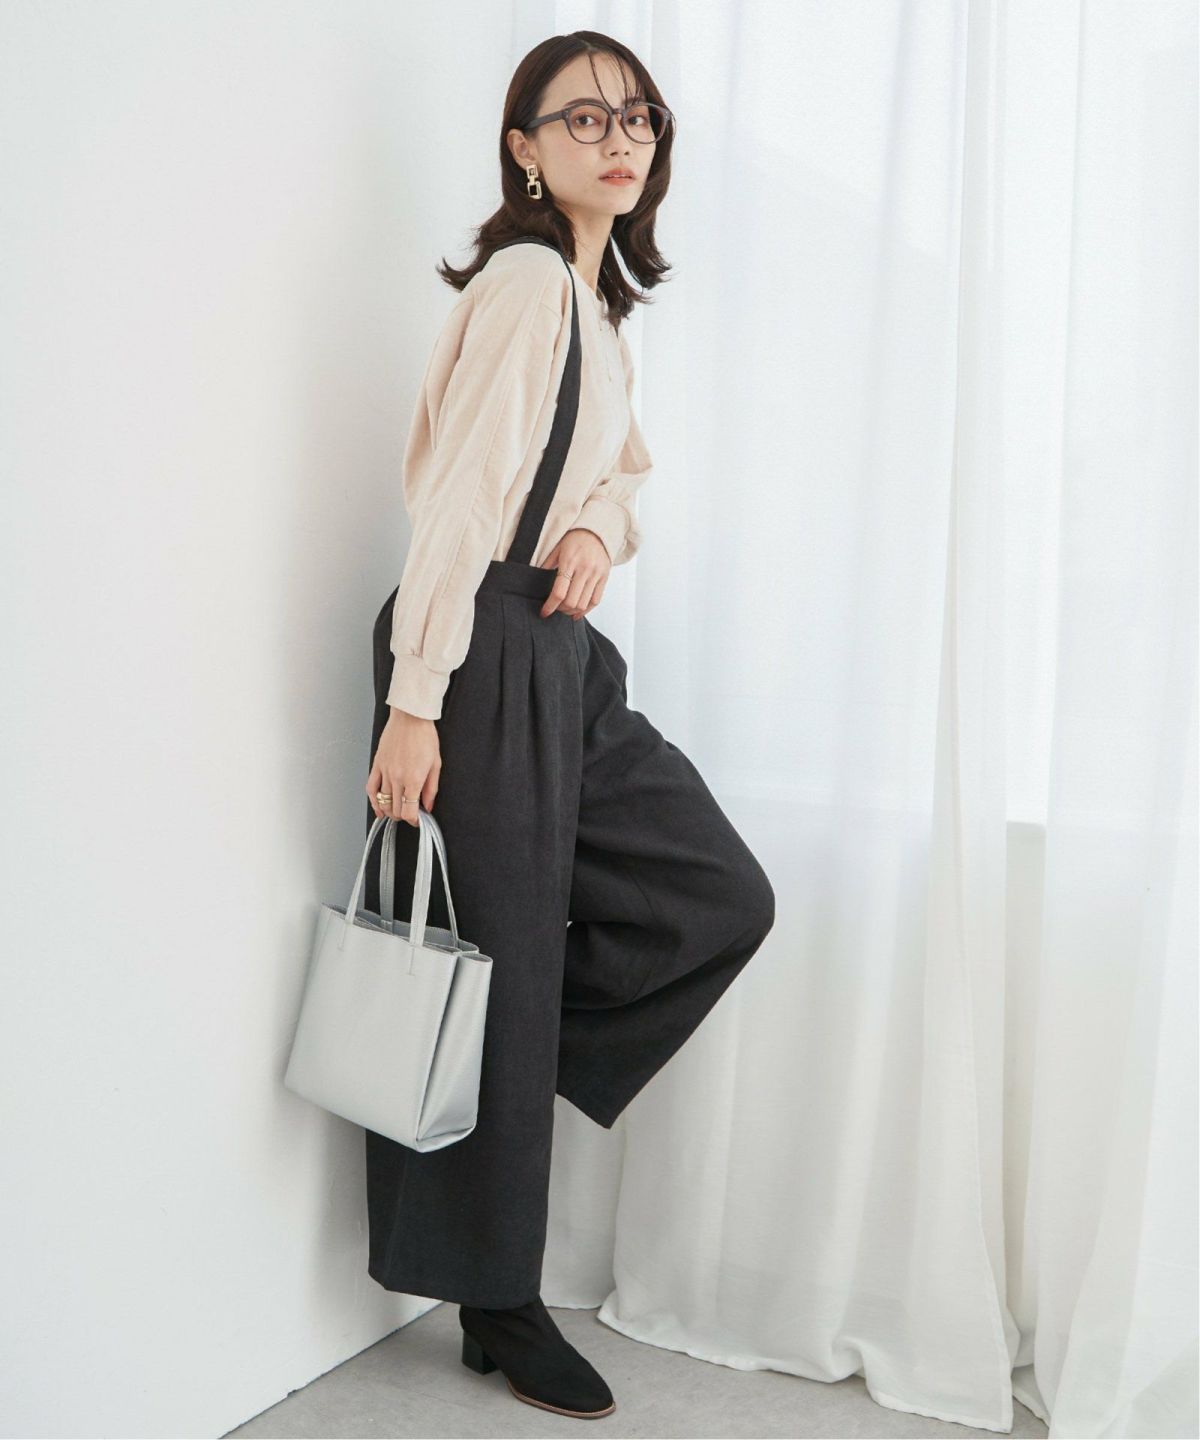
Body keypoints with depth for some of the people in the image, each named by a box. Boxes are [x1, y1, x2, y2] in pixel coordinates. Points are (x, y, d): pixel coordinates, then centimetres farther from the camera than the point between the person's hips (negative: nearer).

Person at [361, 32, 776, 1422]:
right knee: (497, 969, 1)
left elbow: (625, 464, 25)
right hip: (485, 652, -9)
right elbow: (458, 496, -19)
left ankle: (514, 1080, 18)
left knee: (722, 897, 5)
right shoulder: (525, 277, -12)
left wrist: (602, 527, 0)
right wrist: (412, 704, -23)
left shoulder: (599, 301, 16)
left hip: (565, 650, 9)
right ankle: (494, 1305, 17)